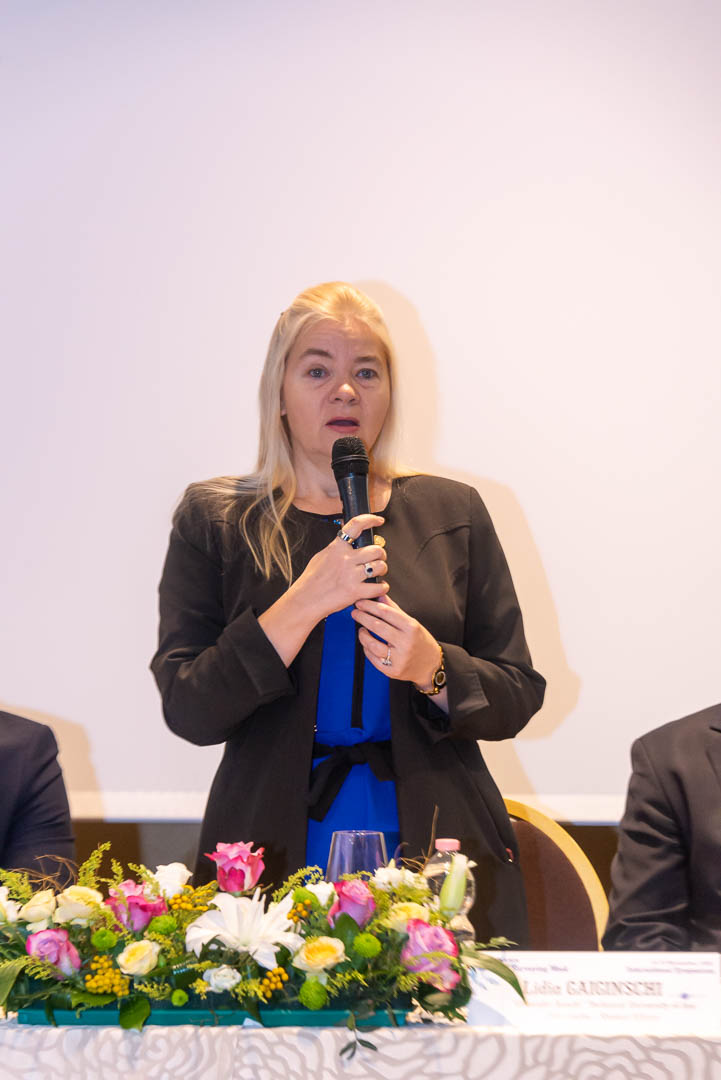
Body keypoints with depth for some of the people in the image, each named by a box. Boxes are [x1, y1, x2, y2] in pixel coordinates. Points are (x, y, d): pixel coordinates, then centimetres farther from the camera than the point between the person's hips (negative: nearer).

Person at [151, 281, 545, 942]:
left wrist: (433, 668, -12)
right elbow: (188, 711, -5)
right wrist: (303, 604, -15)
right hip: (275, 859, -1)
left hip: (438, 851, 1)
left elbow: (518, 698, 8)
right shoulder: (214, 521, 5)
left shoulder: (452, 514, 9)